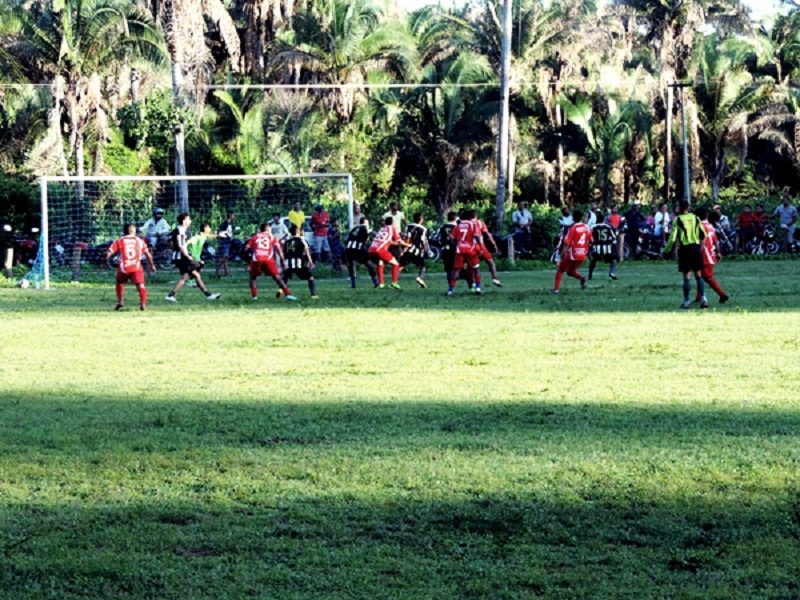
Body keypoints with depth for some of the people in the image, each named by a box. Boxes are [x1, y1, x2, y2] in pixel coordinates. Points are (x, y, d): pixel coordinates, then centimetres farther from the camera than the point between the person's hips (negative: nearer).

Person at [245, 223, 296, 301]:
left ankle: (254, 296, 8)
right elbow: (278, 249, 9)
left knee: (253, 277, 21)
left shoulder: (255, 237, 24)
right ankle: (288, 294, -5)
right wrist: (283, 262, 8)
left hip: (256, 260, 1)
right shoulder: (272, 237, 22)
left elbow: (247, 248, 16)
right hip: (268, 260, -1)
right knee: (277, 277, 6)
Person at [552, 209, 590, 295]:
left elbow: (566, 244, -15)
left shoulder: (573, 228, -13)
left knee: (560, 270, 14)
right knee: (571, 271, 23)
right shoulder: (586, 227, 2)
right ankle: (581, 278, -5)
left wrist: (561, 257, -12)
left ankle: (556, 289, 5)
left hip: (572, 254, -5)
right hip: (582, 255, 5)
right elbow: (591, 241, 9)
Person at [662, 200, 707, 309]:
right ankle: (703, 299, -1)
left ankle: (686, 302, 5)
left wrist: (665, 251, 0)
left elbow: (672, 238, -10)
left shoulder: (678, 220, -6)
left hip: (684, 248, -3)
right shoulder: (695, 218, 6)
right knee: (698, 275, 9)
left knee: (686, 276, 2)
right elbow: (703, 235, 8)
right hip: (696, 247, 3)